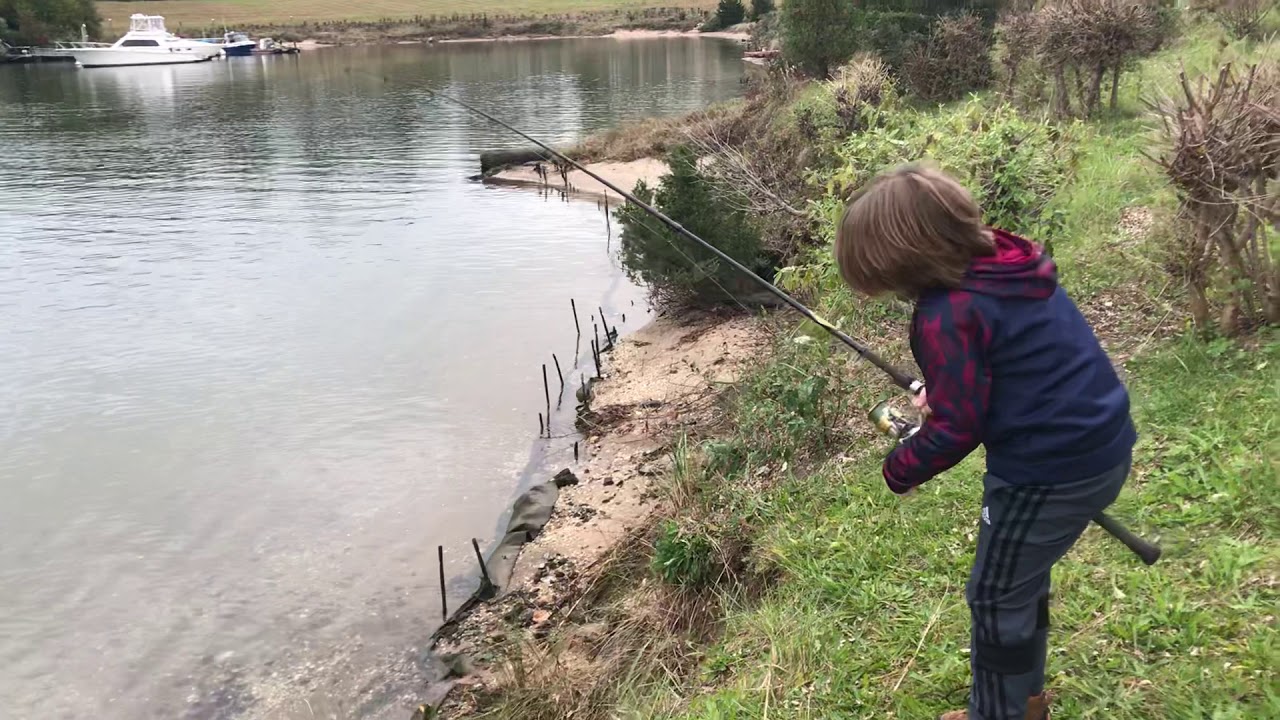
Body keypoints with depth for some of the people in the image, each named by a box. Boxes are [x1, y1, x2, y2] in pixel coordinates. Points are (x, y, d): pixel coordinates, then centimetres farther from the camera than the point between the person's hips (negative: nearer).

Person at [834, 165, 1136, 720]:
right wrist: (943, 388, 13)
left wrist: (899, 471, -1)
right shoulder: (1010, 264, 3)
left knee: (996, 598, 11)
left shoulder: (946, 314, -23)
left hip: (1051, 472, -9)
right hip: (1102, 447, 9)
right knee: (1021, 577, 26)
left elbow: (955, 429, -18)